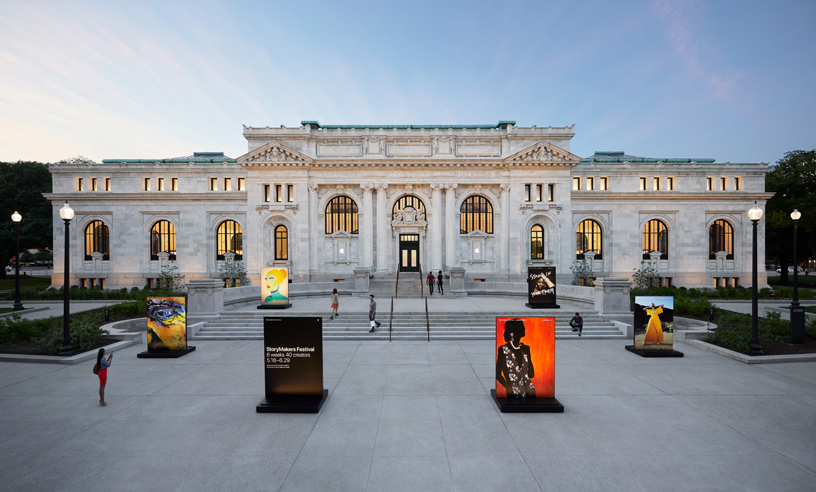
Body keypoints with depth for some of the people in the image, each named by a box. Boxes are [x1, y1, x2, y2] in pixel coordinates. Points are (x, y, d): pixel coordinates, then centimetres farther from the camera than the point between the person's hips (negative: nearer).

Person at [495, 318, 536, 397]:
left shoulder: (525, 348, 6)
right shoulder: (503, 349, -6)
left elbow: (531, 374, 10)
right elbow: (498, 374, -4)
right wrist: (508, 387, -12)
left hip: (529, 389, 4)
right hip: (514, 392, -4)